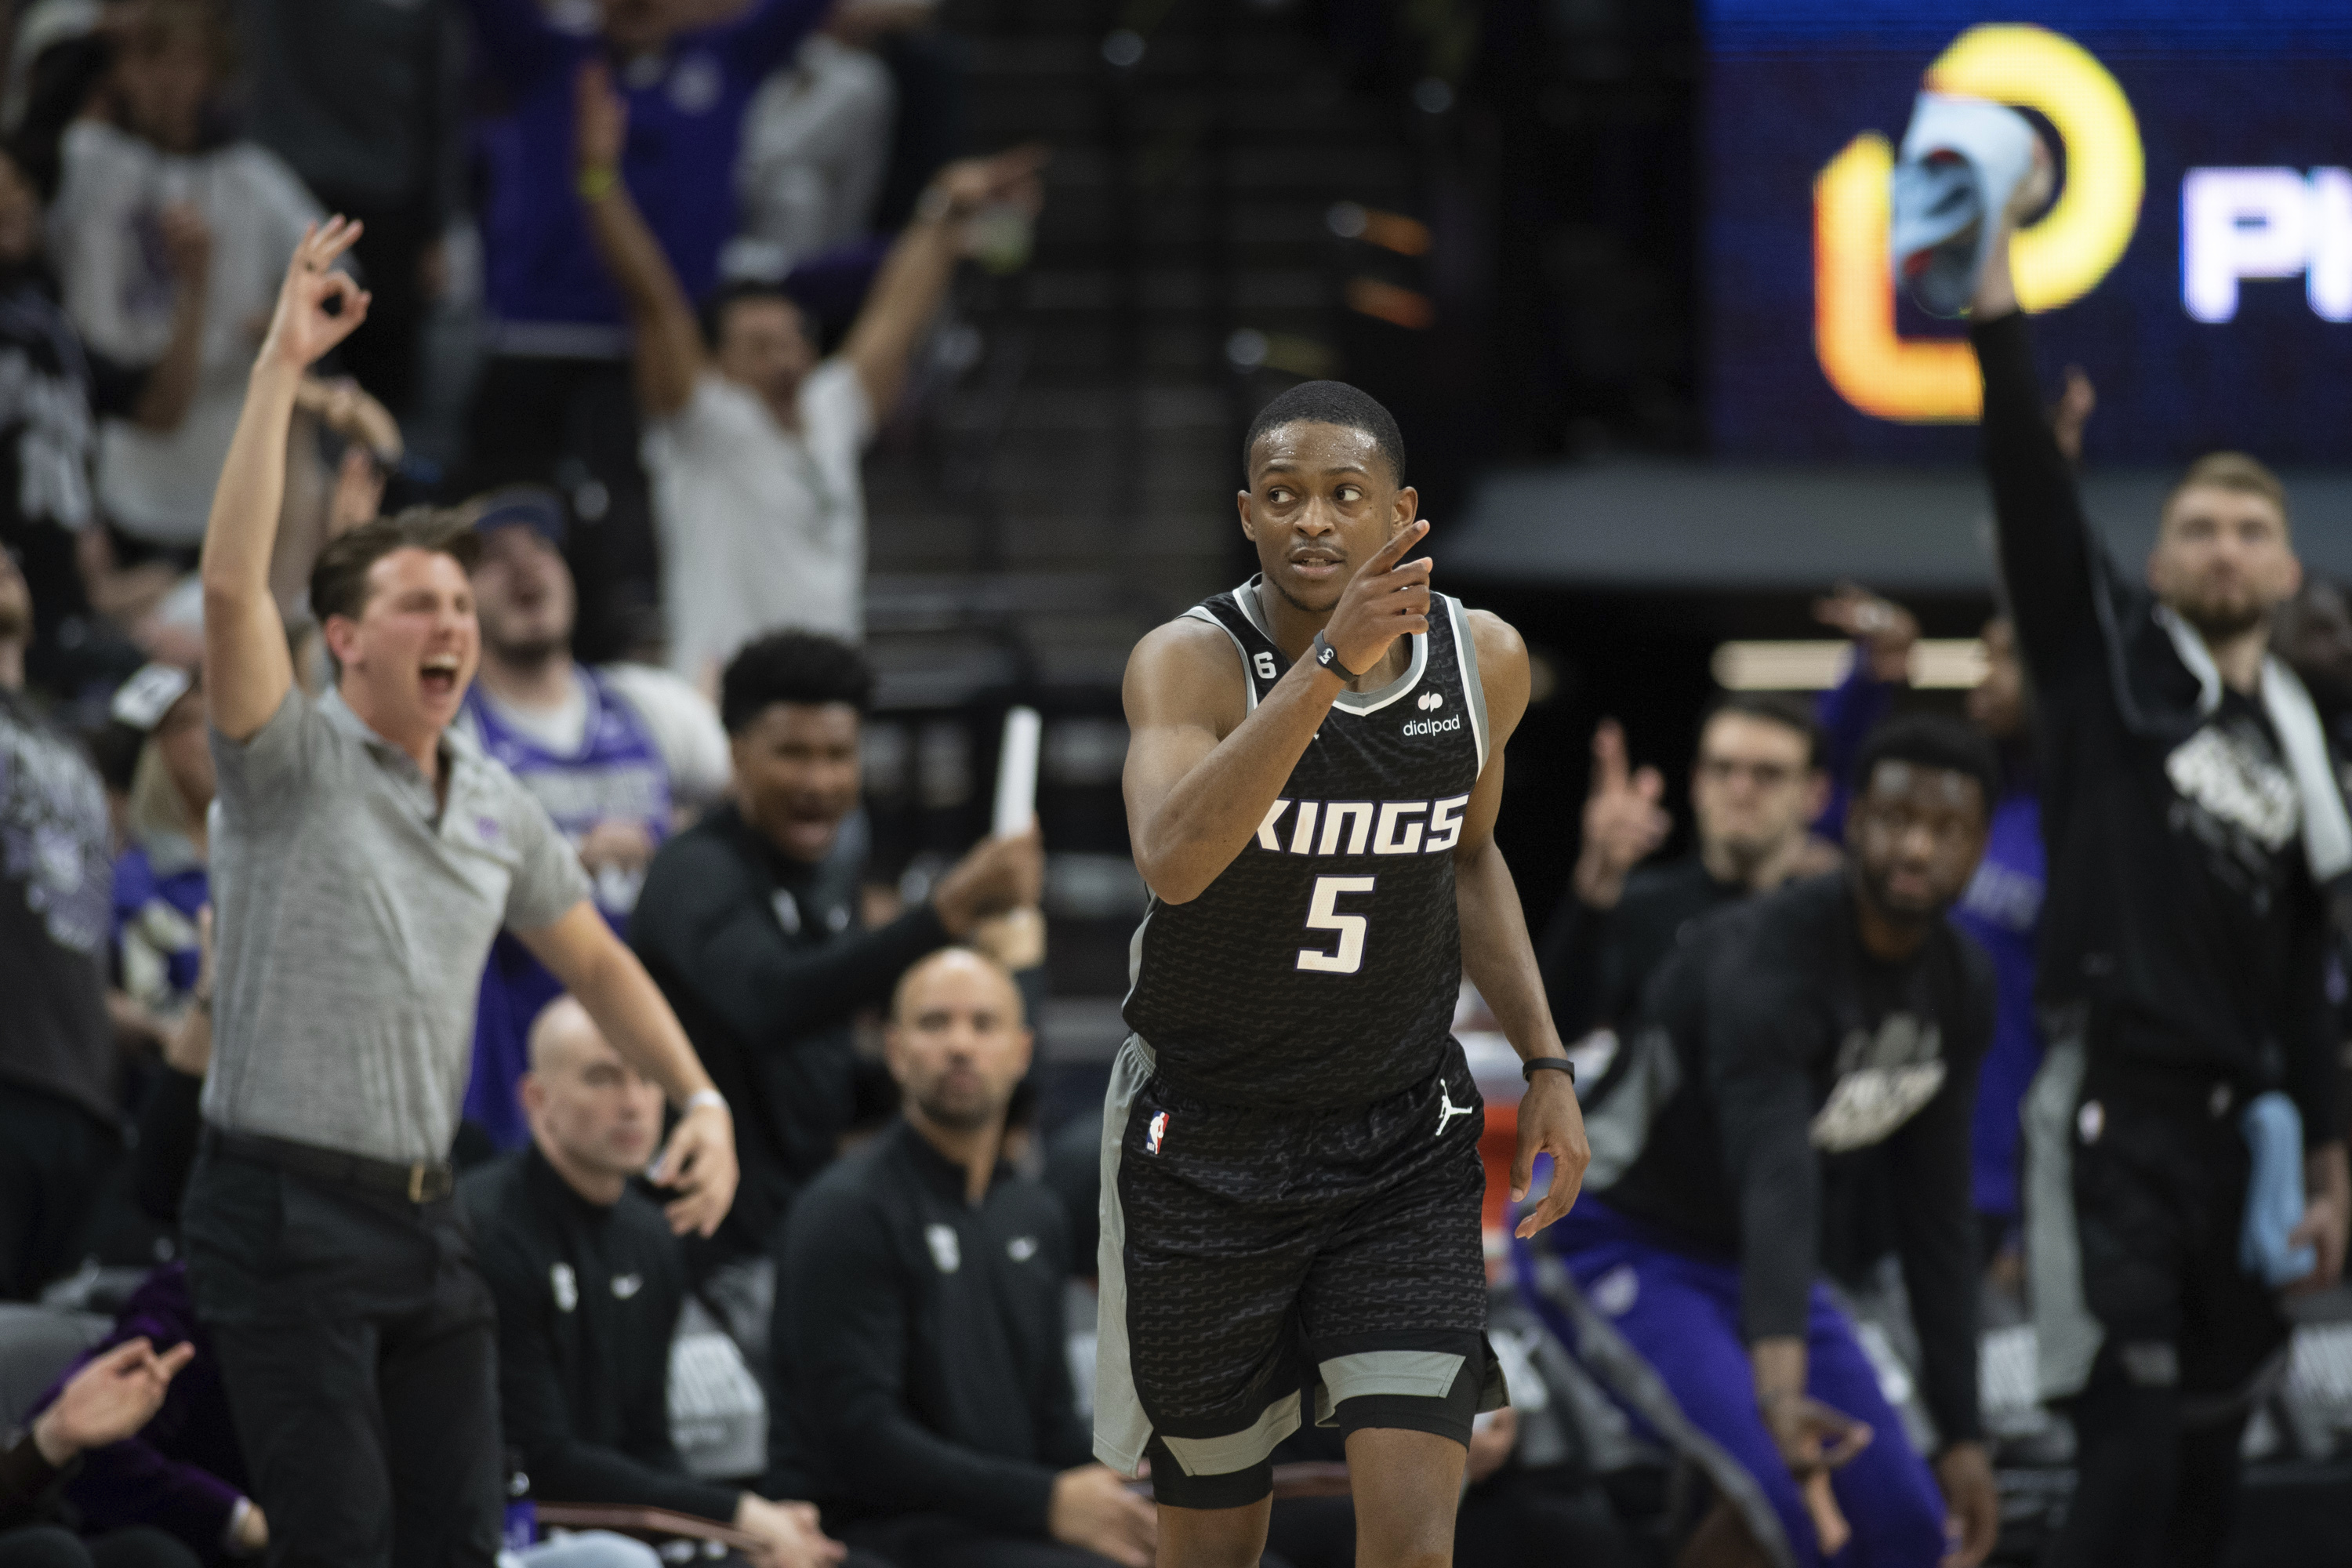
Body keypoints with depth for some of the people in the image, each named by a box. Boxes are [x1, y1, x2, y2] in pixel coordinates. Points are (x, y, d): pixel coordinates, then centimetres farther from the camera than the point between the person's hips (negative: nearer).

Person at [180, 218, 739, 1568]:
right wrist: (281, 368, -25)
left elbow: (595, 961, 24)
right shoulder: (293, 764, -7)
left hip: (426, 1211, 6)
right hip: (287, 1209, -6)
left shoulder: (500, 809, 12)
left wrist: (702, 1098, 11)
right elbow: (234, 584, -22)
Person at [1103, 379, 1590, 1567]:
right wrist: (1329, 663, -46)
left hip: (1402, 1147, 2)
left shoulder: (1483, 660, -4)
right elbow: (1173, 859, -39)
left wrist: (1546, 1063, 7)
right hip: (1206, 1145, -2)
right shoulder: (1189, 663, -18)